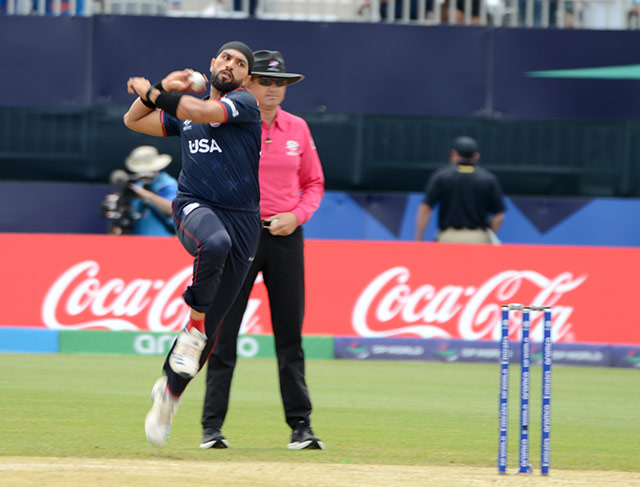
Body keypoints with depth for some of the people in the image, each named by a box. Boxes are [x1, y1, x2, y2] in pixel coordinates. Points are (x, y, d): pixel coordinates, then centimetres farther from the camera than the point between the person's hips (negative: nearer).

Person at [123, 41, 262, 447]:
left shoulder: (244, 104, 2)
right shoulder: (184, 111, 18)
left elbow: (203, 112, -14)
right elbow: (134, 121, 22)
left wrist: (151, 91, -6)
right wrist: (164, 88, 8)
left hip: (242, 219, -1)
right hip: (195, 207, 1)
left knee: (211, 323, -1)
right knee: (214, 242, -39)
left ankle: (170, 390, 18)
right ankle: (194, 323, -22)